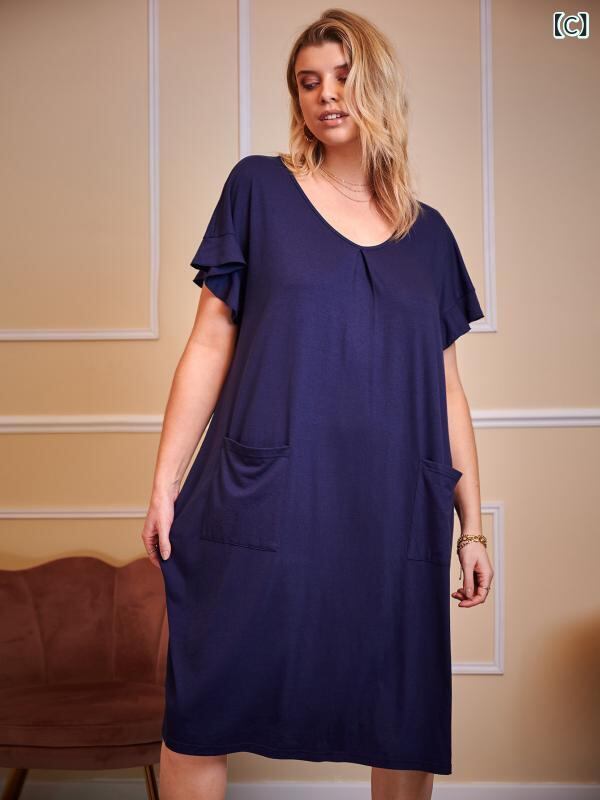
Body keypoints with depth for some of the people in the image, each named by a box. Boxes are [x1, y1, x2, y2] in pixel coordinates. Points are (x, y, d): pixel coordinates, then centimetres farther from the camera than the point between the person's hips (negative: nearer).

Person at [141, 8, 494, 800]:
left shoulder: (426, 233, 13)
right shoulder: (259, 189, 6)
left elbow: (446, 386, 13)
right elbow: (209, 344, 2)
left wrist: (472, 524, 11)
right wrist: (165, 484, -3)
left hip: (394, 518, 3)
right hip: (264, 510, -2)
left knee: (407, 725, 9)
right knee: (203, 714, 1)